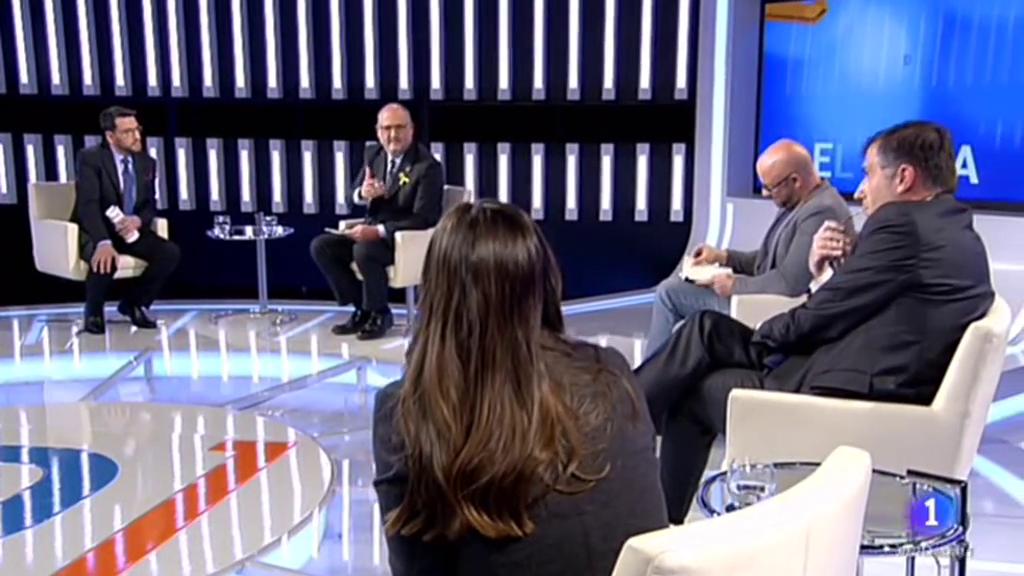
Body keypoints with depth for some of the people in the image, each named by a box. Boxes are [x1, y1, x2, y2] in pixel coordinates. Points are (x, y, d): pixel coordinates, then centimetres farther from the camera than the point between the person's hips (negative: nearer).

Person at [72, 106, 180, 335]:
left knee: (171, 253, -18)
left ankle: (134, 303, 5)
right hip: (95, 232, -5)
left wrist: (137, 220, -21)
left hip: (130, 229, 5)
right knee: (105, 259, -37)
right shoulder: (90, 158, -15)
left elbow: (150, 205, 6)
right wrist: (103, 242, -44)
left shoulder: (147, 162, 4)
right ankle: (93, 312, -5)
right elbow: (88, 204, -27)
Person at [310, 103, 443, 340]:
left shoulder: (428, 166, -17)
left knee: (363, 251, -34)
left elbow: (423, 219, -21)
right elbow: (356, 194, 15)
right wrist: (363, 193, -13)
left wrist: (378, 231, -29)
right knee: (320, 246, -9)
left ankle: (379, 313, -9)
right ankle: (362, 308, 2)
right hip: (373, 230, 8)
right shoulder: (373, 153, 5)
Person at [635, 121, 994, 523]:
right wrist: (829, 274, 0)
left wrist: (762, 335, 5)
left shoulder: (903, 222, -15)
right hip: (871, 389, 10)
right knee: (705, 330, 11)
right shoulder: (958, 234, 16)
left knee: (692, 391, 6)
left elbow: (822, 317, -13)